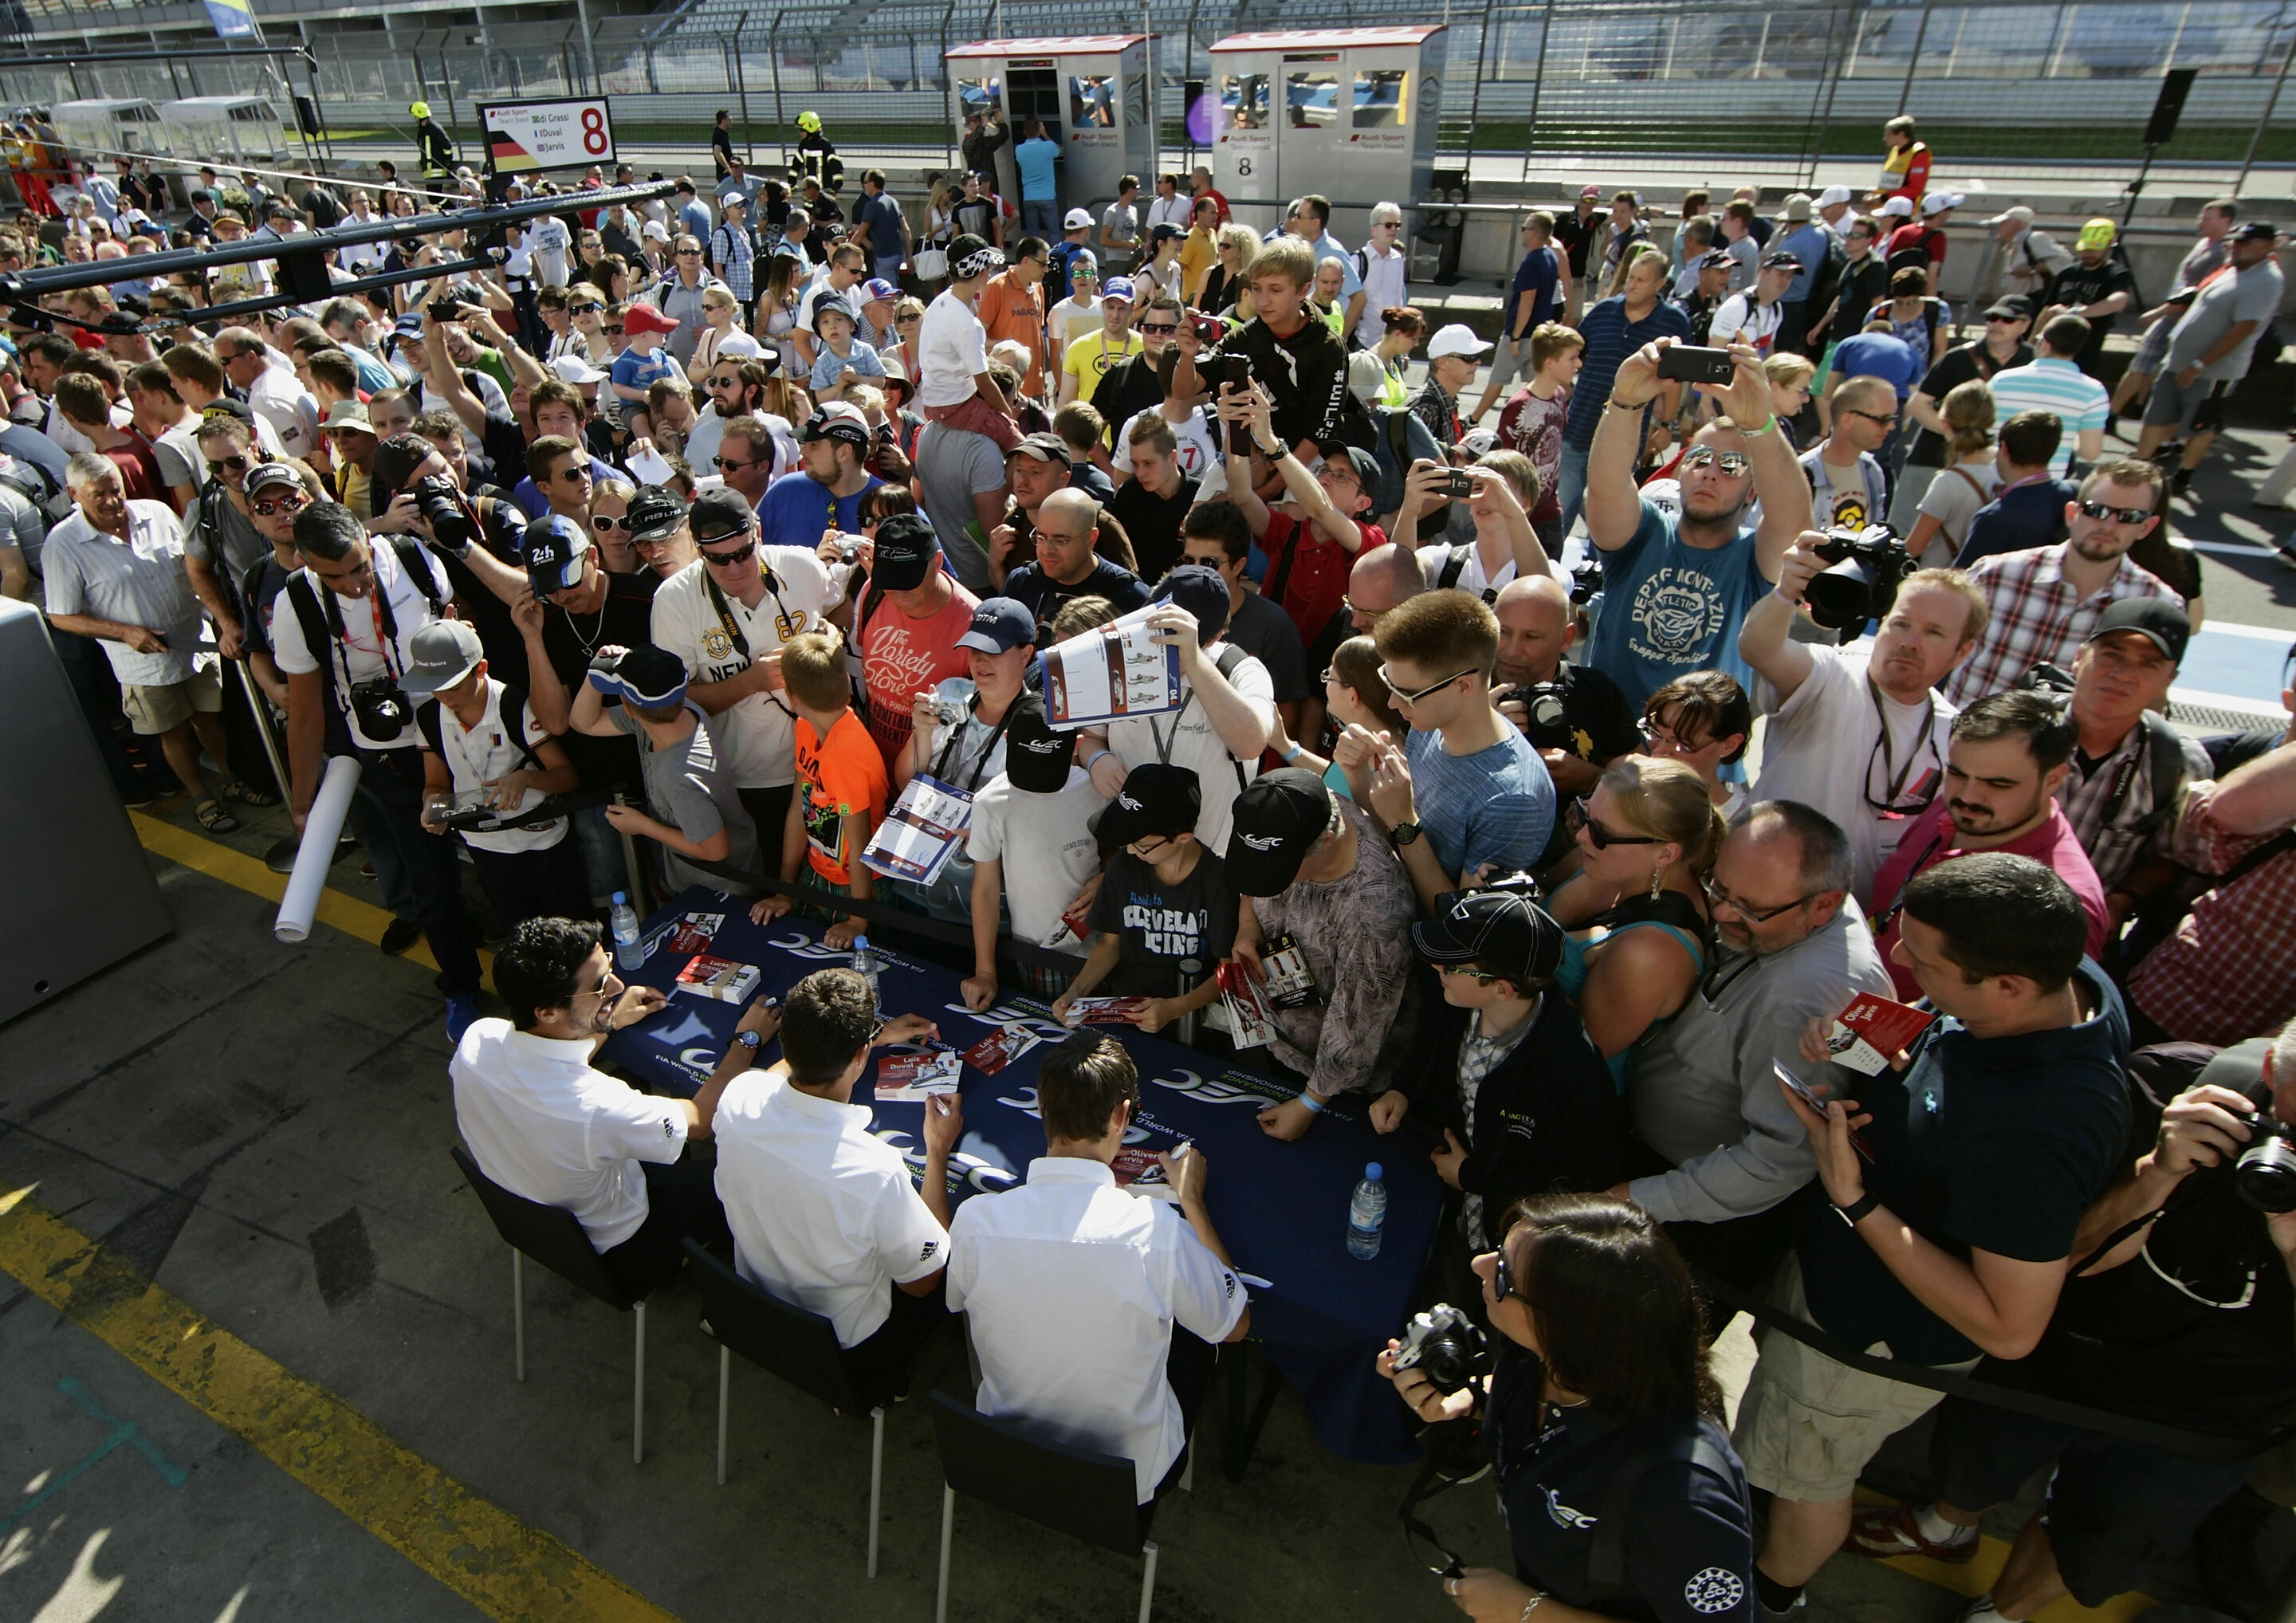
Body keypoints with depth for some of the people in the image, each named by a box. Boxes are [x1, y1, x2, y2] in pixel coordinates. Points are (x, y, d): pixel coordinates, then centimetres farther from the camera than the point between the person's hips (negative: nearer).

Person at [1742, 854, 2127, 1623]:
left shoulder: (2035, 1133, -43)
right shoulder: (2069, 981, -17)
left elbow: (2010, 1329, -32)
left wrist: (1855, 1200, -32)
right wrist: (1866, 1069, -19)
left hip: (1873, 1338, -7)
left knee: (1805, 1478, 24)